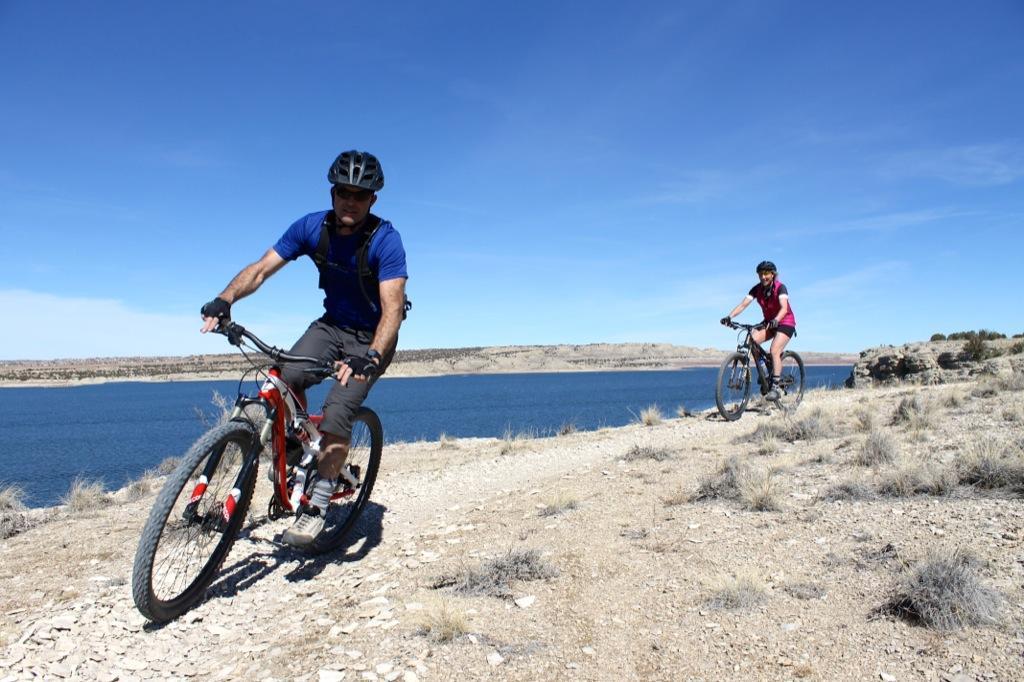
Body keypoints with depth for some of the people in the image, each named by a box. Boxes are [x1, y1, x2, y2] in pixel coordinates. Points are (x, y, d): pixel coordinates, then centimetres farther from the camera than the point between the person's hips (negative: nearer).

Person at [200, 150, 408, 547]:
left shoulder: (385, 240, -24)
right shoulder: (312, 227, -10)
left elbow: (392, 310, -32)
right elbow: (261, 268, -14)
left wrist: (370, 358, -48)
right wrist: (225, 299, -33)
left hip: (371, 338, -4)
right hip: (331, 324, 5)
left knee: (337, 412, -22)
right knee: (286, 380, -22)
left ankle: (317, 507, -5)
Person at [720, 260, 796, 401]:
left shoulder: (780, 287, -20)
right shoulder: (757, 289, -6)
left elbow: (784, 308, -35)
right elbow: (743, 304, -17)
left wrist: (775, 320, -55)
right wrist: (729, 317, -34)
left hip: (785, 323, -5)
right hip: (769, 322, 5)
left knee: (774, 351, -25)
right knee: (750, 339, -21)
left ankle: (775, 387, -22)